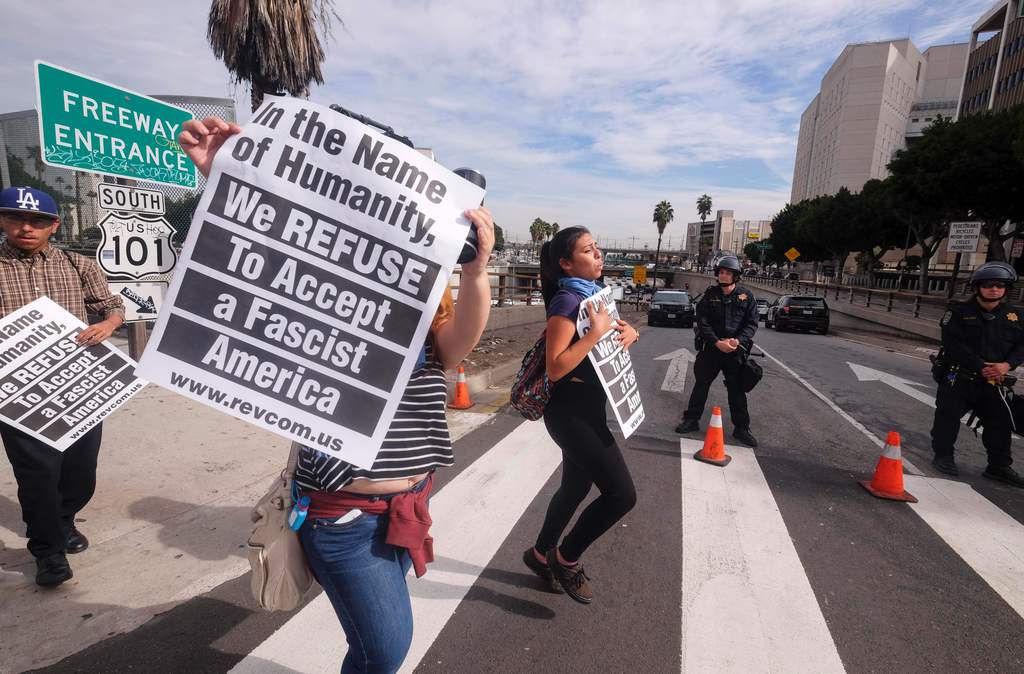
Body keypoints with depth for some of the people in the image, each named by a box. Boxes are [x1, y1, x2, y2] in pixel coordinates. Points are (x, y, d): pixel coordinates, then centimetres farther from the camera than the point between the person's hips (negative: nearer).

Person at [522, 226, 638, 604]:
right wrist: (597, 332, -24)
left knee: (576, 487, 20)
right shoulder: (567, 300, -17)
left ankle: (541, 554, 40)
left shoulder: (593, 292, 10)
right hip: (571, 410, -9)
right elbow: (555, 367, -24)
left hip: (589, 407, 10)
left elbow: (614, 327, 23)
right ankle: (565, 558, 13)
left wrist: (629, 332, 2)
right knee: (622, 494, -8)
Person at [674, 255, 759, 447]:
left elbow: (752, 323, 0)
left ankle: (741, 428, 21)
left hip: (736, 351, 0)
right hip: (711, 348, 0)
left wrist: (739, 341, -17)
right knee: (701, 384, 7)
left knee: (737, 390, 9)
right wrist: (717, 342, -17)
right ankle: (692, 420, 20)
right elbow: (702, 321, -6)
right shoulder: (710, 294, 0)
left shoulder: (746, 296, 1)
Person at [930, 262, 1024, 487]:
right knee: (948, 418, -1)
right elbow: (954, 344, -17)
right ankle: (943, 456, 14)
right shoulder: (960, 312, -8)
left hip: (992, 381, 5)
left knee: (1000, 422, 9)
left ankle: (999, 466, 22)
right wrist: (981, 367, -22)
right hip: (957, 378, -5)